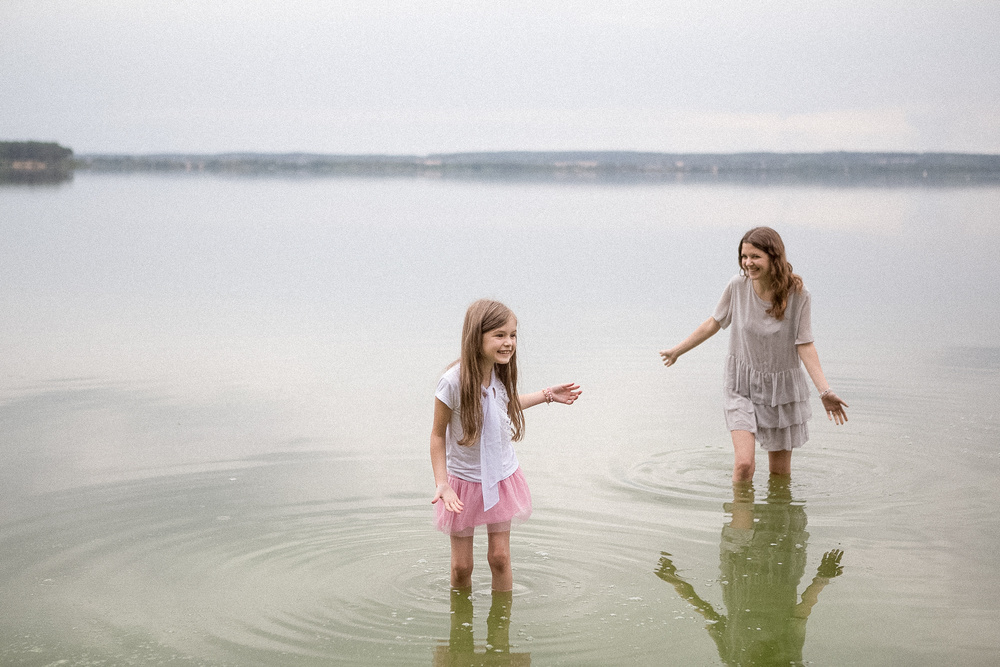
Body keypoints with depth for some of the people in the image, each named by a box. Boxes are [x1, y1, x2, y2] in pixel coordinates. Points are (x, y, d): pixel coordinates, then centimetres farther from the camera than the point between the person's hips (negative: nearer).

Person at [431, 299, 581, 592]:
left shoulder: (501, 375, -8)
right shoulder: (453, 381, -25)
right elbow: (438, 434, -14)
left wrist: (548, 395, 15)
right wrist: (441, 483, -19)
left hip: (502, 476, 4)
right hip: (465, 480, -4)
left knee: (499, 557, 4)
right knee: (461, 566, 6)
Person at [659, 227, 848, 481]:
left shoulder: (797, 293, -14)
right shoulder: (738, 286, -10)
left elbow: (805, 345, -12)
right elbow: (714, 323, 6)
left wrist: (825, 391, -21)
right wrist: (677, 350, 14)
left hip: (783, 387, 0)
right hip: (743, 386, 0)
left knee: (780, 472, 8)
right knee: (743, 463, -14)